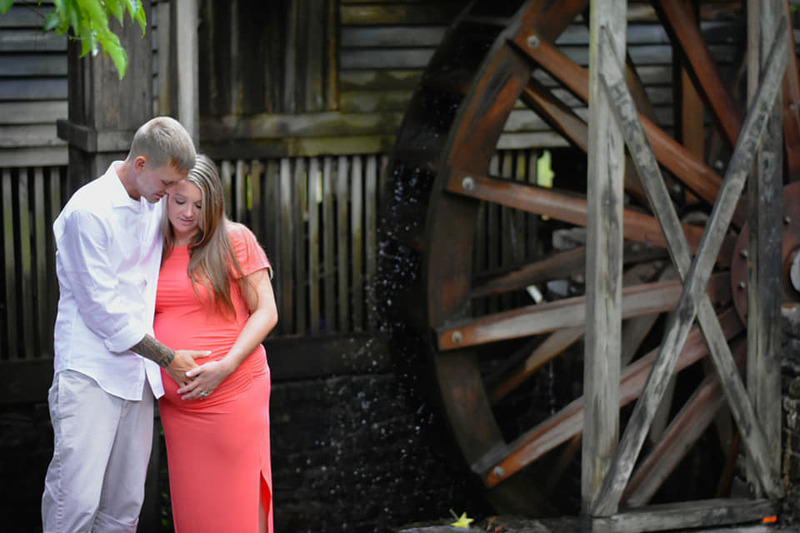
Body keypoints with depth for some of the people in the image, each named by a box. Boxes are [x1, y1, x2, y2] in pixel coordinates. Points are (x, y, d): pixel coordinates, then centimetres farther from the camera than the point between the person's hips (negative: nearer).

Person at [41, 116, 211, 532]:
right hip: (89, 373, -7)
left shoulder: (155, 203, 12)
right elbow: (102, 308, -12)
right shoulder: (89, 210, -12)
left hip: (137, 374, 7)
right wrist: (168, 358, -6)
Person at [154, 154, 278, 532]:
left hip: (232, 395, -5)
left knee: (236, 501, -1)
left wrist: (225, 366, -18)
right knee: (189, 501, 8)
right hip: (176, 401, 5)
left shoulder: (234, 240, -5)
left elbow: (265, 313, -7)